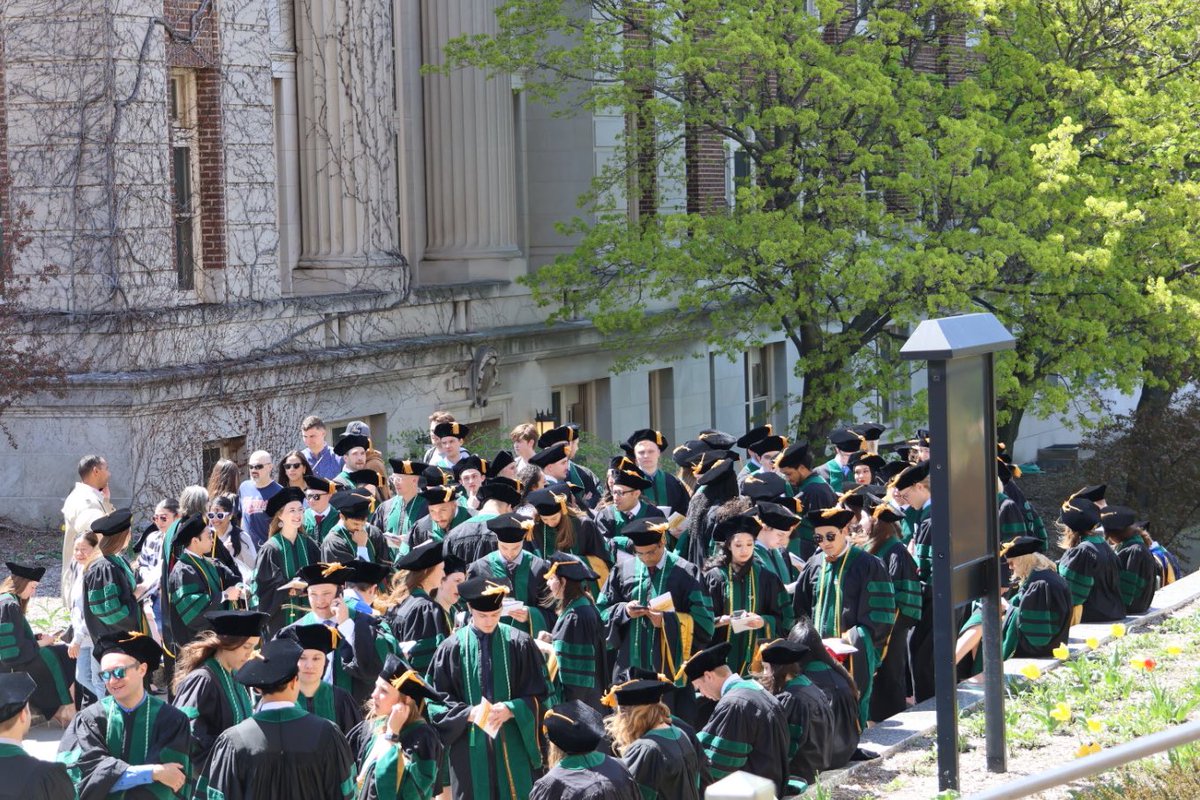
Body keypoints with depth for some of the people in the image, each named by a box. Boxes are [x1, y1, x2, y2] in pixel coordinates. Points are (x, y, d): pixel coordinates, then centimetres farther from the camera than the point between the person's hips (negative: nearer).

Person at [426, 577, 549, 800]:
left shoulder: (519, 644, -1)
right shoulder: (453, 647, -2)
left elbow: (537, 692, 3)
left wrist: (512, 709, -14)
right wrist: (468, 713, -14)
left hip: (512, 746, 0)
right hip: (470, 746, 0)